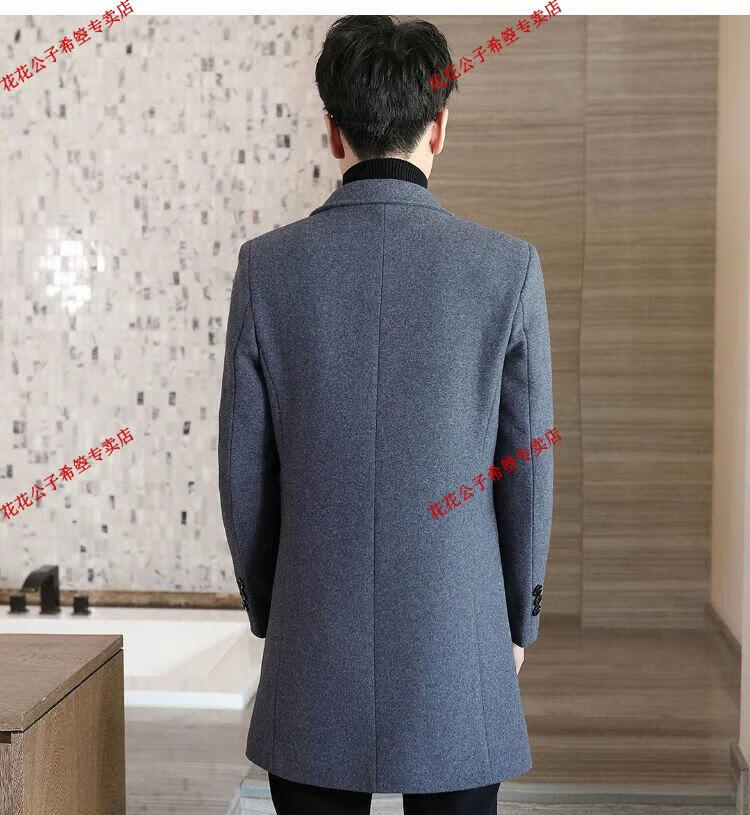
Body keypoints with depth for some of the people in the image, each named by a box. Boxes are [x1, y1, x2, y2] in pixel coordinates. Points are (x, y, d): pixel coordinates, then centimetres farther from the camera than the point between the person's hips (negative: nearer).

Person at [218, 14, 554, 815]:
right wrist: (519, 621, 11)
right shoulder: (507, 266, -9)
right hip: (457, 638, -1)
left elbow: (244, 470, -1)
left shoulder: (267, 265, -7)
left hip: (316, 645, 1)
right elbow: (528, 468, -3)